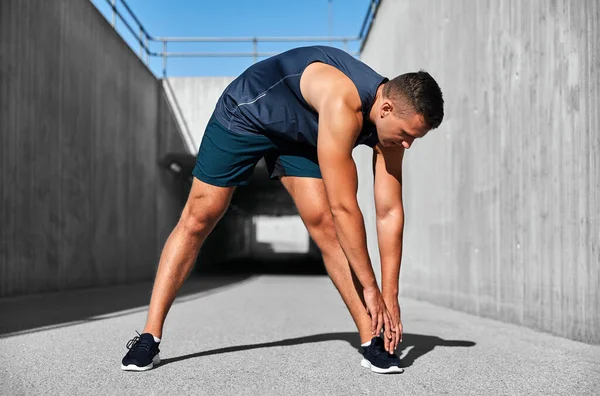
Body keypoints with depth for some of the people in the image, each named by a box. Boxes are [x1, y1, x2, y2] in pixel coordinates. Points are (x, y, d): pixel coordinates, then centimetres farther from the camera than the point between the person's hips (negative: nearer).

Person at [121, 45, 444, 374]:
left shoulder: (391, 120, -18)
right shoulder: (343, 103, -40)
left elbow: (390, 213, -14)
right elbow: (344, 207, -37)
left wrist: (390, 297, -16)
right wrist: (370, 288, -28)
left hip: (298, 134, 5)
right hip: (244, 112, -5)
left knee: (323, 223, -10)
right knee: (198, 219, -4)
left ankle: (372, 339, -6)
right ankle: (149, 337, 3)